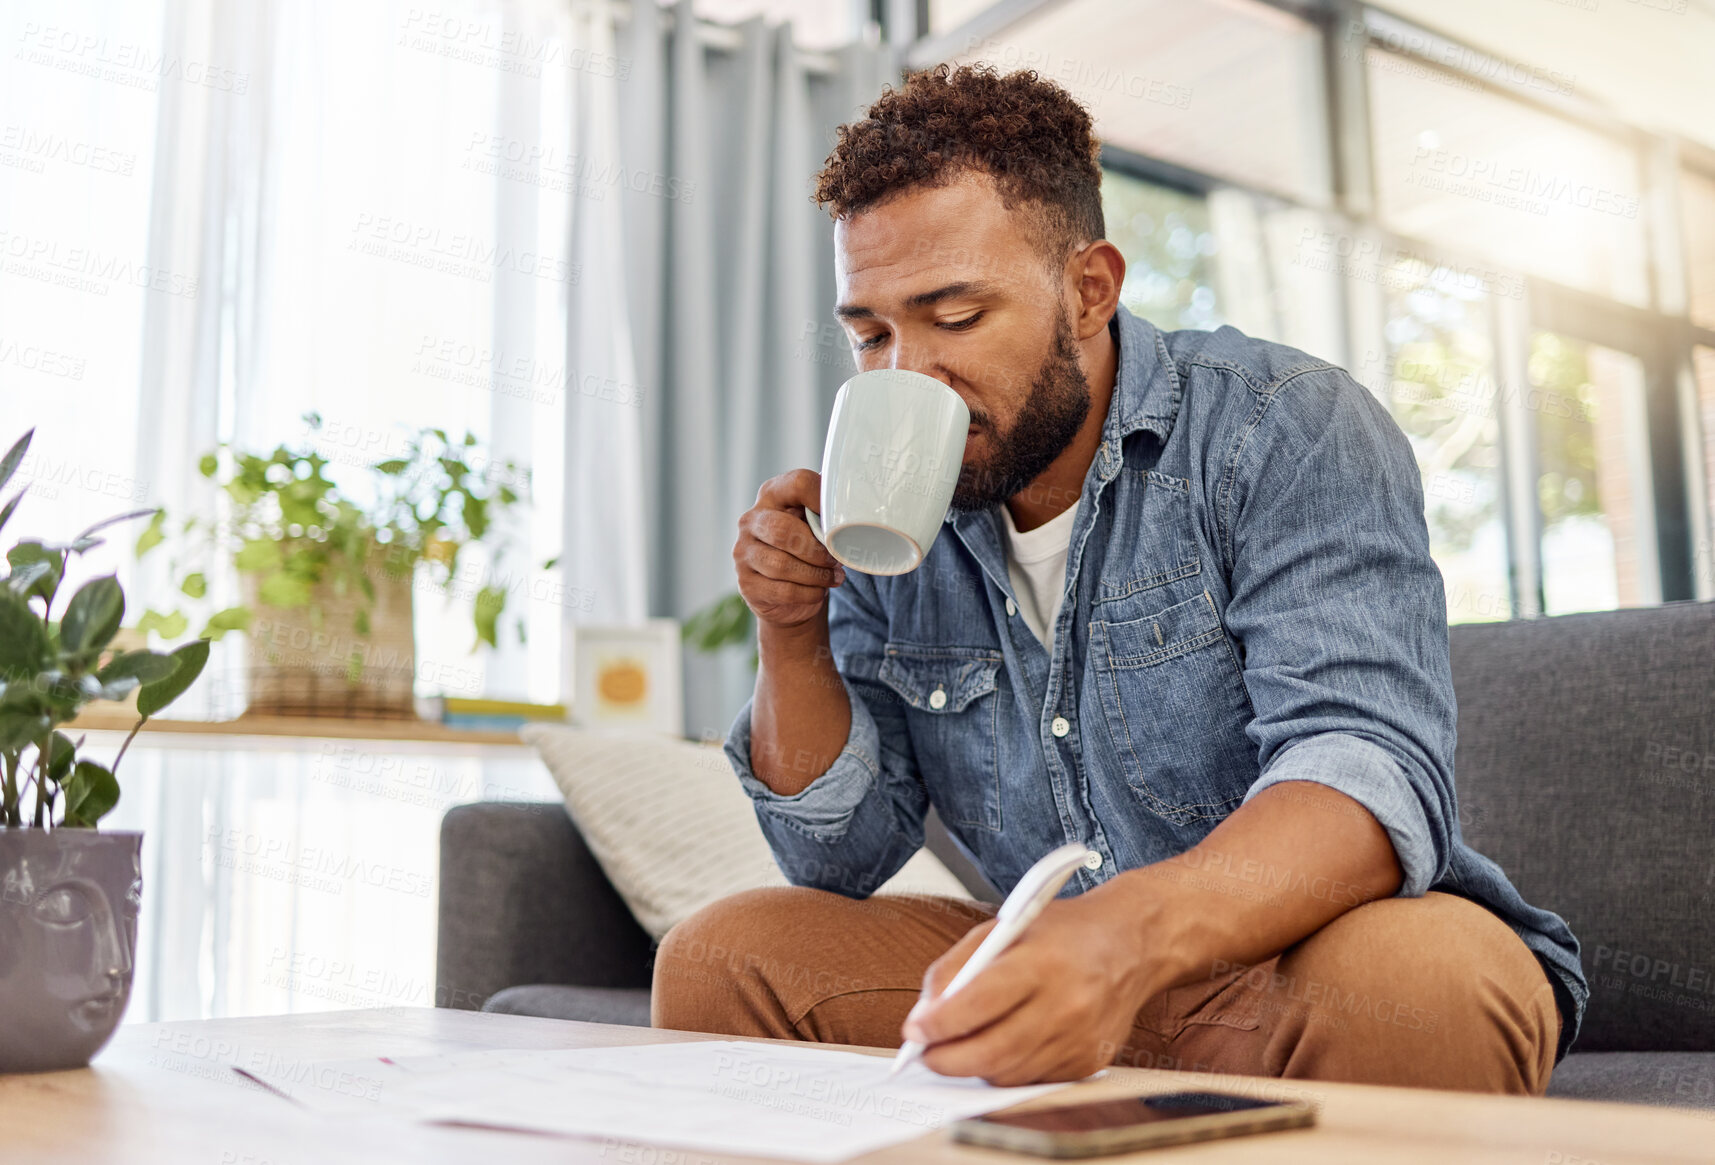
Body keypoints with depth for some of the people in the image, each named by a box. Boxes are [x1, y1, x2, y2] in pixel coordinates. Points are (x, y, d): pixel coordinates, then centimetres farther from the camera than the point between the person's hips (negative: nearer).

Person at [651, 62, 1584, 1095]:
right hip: (1054, 970, 4)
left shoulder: (1289, 433, -14)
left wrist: (1131, 933, -50)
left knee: (1406, 981, -38)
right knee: (720, 956, -11)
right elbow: (840, 860, 5)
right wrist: (793, 631, -12)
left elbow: (1368, 772, -30)